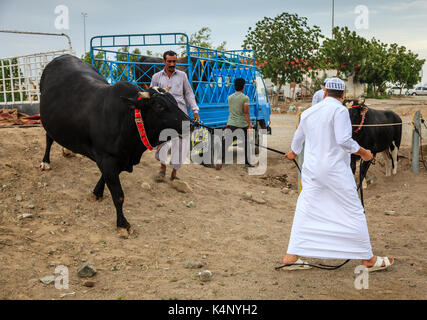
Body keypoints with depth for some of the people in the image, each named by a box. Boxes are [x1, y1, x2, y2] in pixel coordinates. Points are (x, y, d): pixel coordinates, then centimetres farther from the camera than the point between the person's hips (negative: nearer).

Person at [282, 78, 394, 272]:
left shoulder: (308, 112, 10)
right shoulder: (339, 110, -10)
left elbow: (298, 137, 25)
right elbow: (344, 140, -20)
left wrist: (293, 153, 45)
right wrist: (363, 152, -5)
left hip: (311, 168, 6)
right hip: (335, 169, -6)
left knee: (305, 211, 11)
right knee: (354, 212, 4)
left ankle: (291, 257, 10)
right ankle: (368, 260, 13)